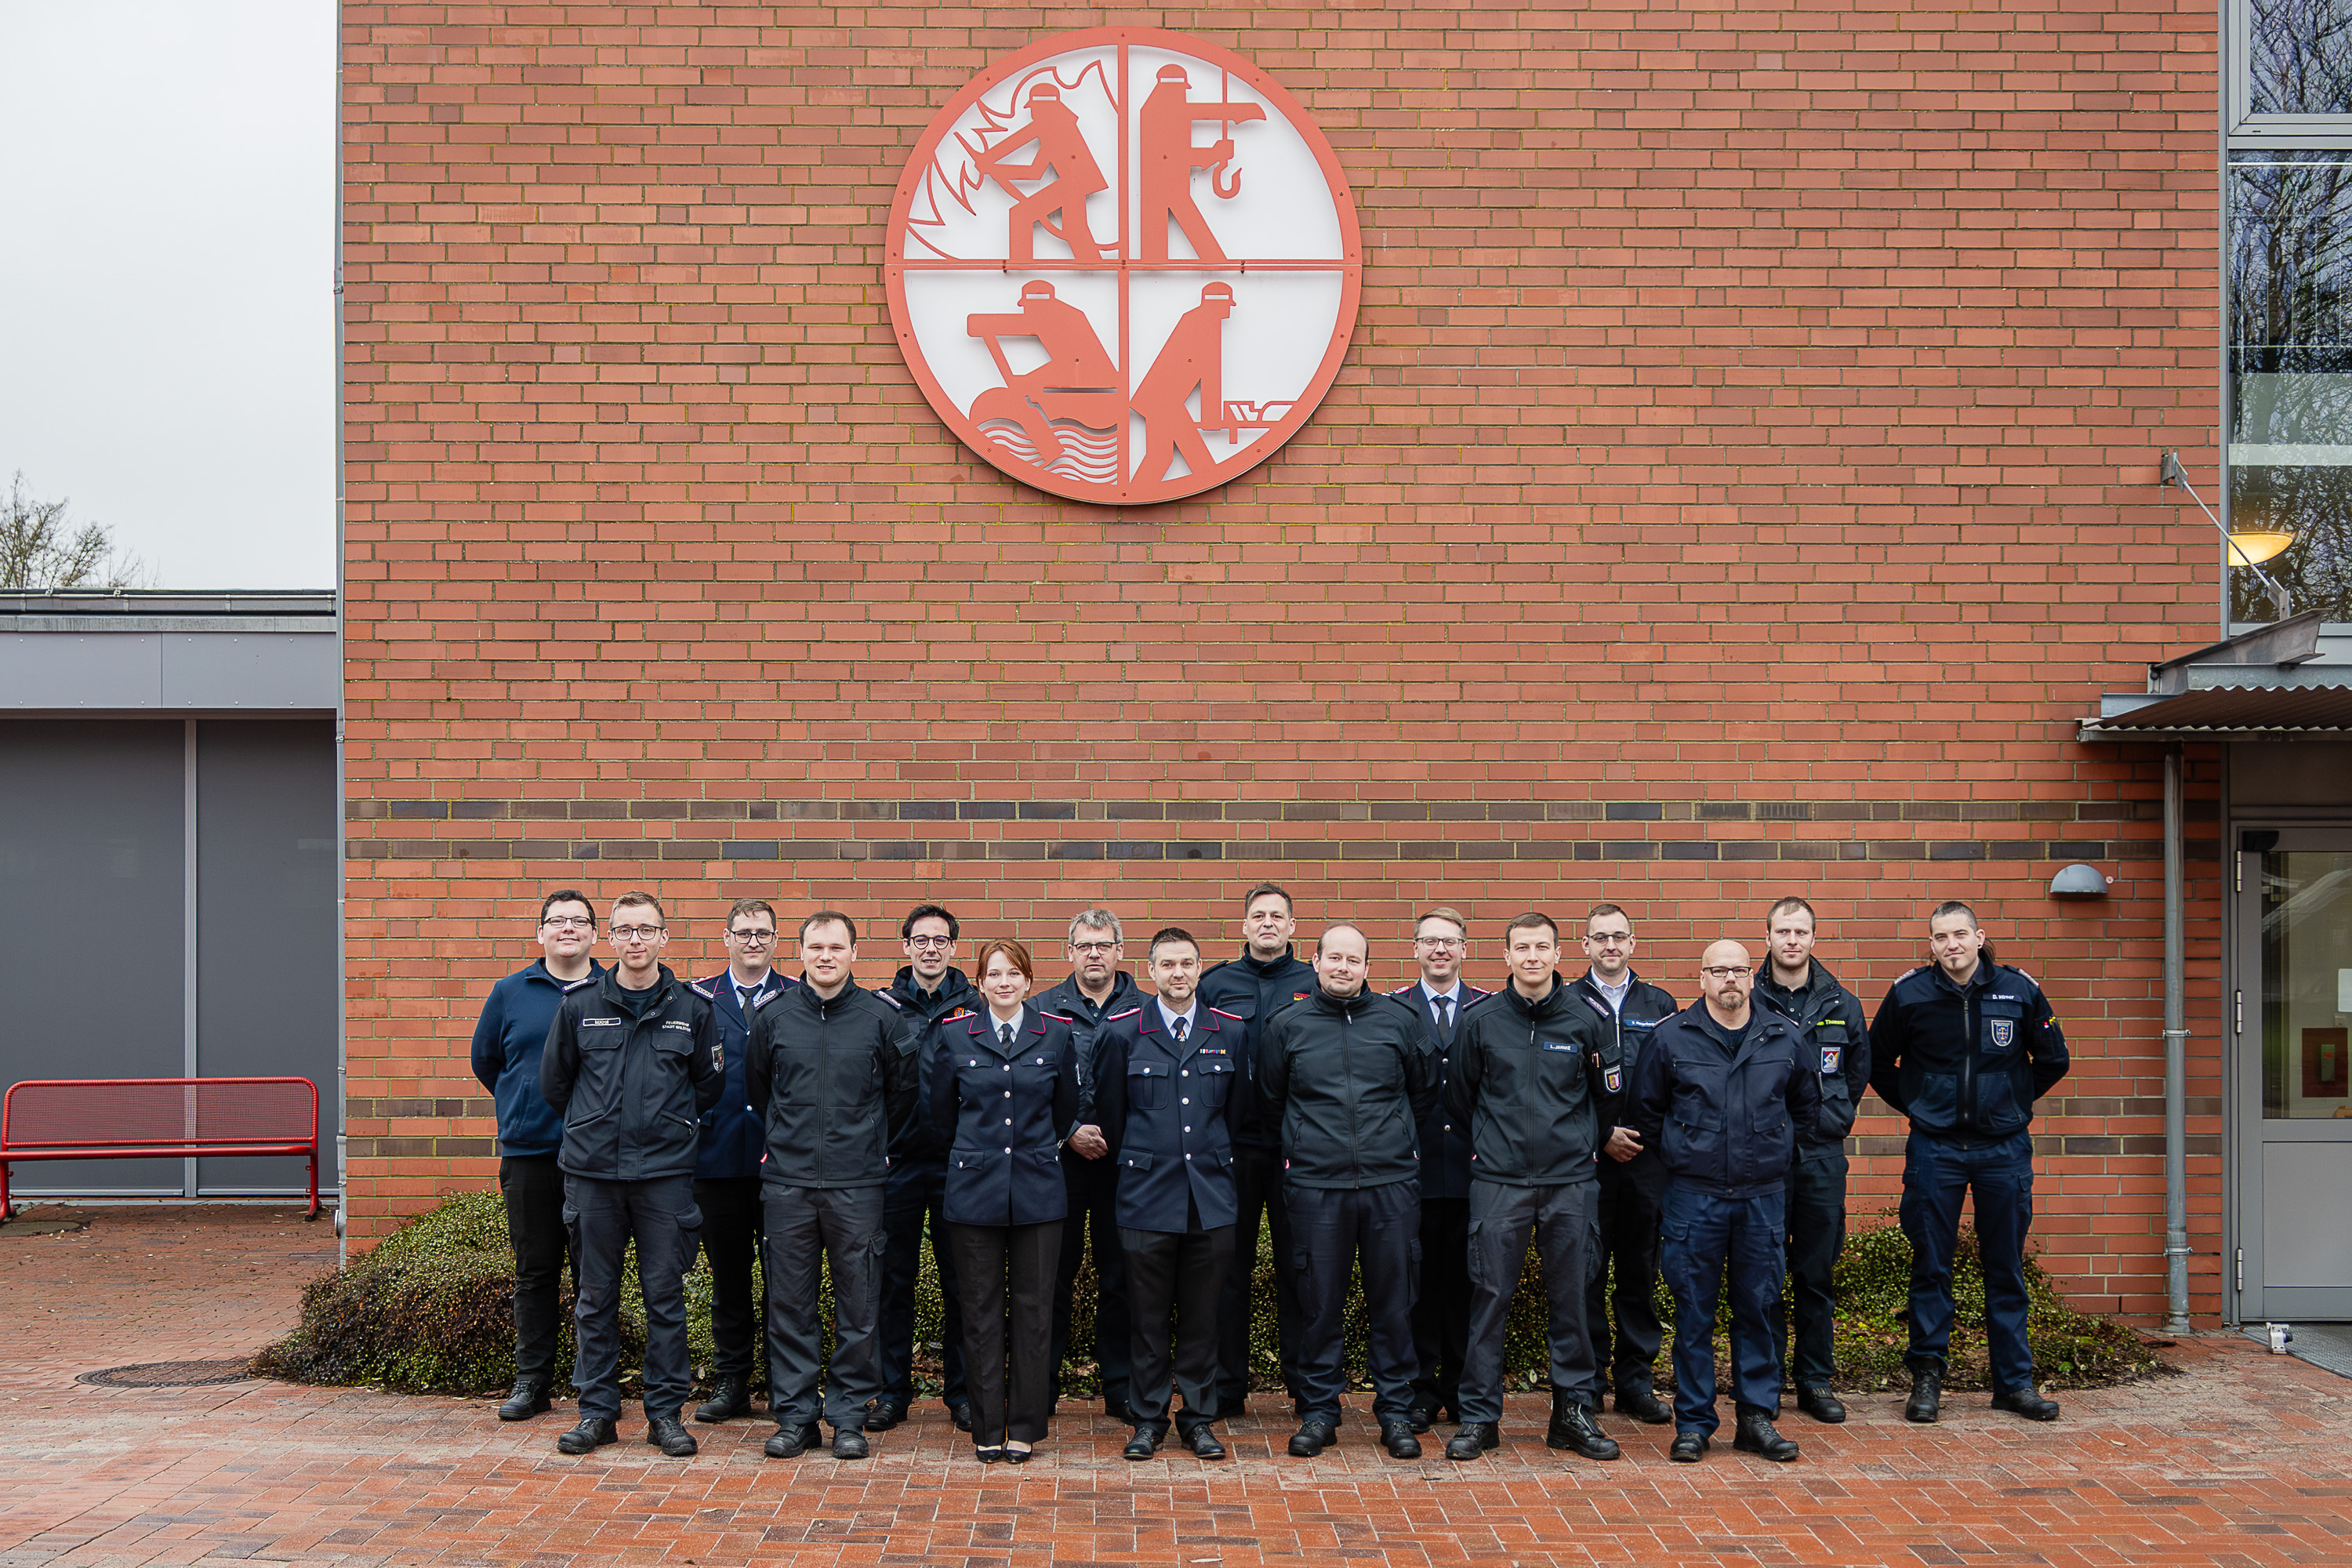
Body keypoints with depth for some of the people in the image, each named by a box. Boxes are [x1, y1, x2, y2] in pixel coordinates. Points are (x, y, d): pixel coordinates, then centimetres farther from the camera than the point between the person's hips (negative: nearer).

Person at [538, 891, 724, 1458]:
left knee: (666, 1295, 3)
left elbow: (709, 1086, 12)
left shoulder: (692, 1007, 3)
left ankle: (666, 1411, 12)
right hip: (591, 1171, 1)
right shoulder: (579, 1003, 4)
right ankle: (597, 1410, 17)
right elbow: (553, 1081, 14)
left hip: (666, 1172, -1)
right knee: (595, 1298, 7)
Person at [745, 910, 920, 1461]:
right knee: (789, 1302, 6)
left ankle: (850, 1415, 14)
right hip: (787, 1182, 1)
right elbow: (756, 1086, 18)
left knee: (858, 1306, 3)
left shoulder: (882, 1016, -1)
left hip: (858, 1183, -1)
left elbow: (905, 1087, 12)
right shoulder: (772, 1015, 4)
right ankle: (794, 1415, 17)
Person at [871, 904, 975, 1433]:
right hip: (899, 1163, 0)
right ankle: (893, 1390, 18)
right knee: (895, 1279, 6)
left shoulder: (976, 1008, 3)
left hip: (958, 1163, 0)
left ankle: (961, 1390, 18)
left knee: (961, 1280, 6)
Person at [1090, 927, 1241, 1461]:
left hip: (1211, 1196, 1)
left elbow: (1237, 1112, 13)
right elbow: (1109, 1112, 9)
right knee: (1148, 1316, 4)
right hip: (1147, 1196, -1)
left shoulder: (1231, 1031, 5)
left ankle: (1199, 1418, 18)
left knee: (1202, 1314, 7)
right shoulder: (1122, 1032, 1)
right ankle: (1148, 1420, 16)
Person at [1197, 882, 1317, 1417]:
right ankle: (1227, 1387, 14)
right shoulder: (1215, 984, 7)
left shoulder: (1316, 986, 5)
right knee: (1230, 1266, 6)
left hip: (1298, 1146, 0)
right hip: (1233, 1146, 1)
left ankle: (1306, 1385, 14)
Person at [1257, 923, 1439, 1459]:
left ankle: (1396, 1412, 16)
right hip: (1315, 1187, 0)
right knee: (1319, 1303, 4)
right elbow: (1270, 1102, 16)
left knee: (1394, 1302, 5)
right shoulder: (1287, 1026, 5)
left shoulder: (1399, 1021, 6)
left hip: (1391, 1183, 0)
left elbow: (1425, 1091, 18)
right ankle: (1320, 1410, 16)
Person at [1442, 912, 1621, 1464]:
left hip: (1571, 1182, 1)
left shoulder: (1584, 1020, 3)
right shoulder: (1481, 1022, 2)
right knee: (1490, 1299, 0)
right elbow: (1459, 1101, 12)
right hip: (1498, 1184, -1)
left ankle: (1574, 1412, 16)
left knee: (1572, 1299, 5)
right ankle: (1479, 1417, 8)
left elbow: (1608, 1098, 15)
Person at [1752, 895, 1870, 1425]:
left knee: (1817, 1274, 7)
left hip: (1822, 1153, 2)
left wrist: (1835, 1117, 13)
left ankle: (1815, 1381, 16)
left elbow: (1859, 1069, 20)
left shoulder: (1842, 1005, 7)